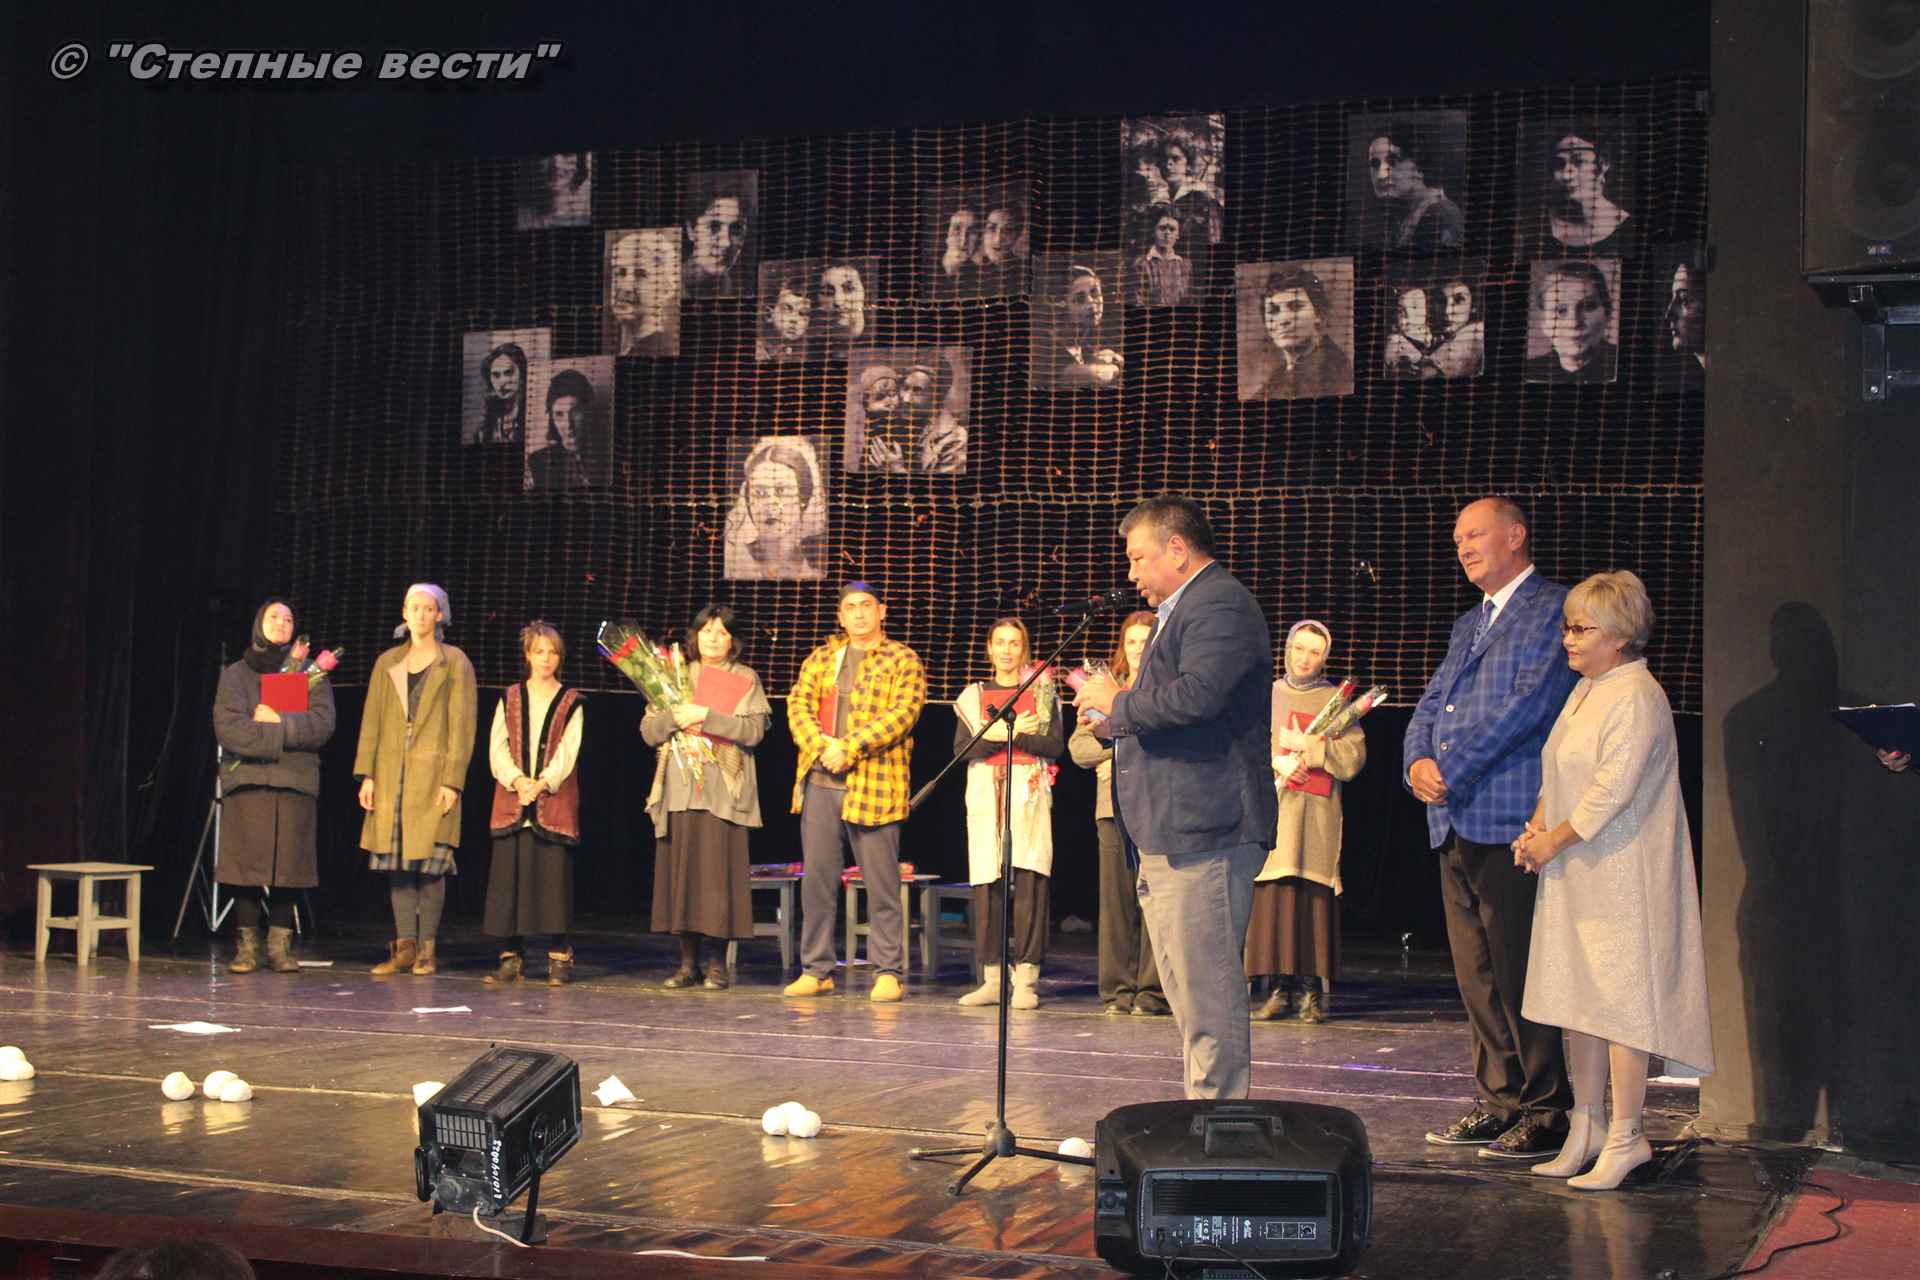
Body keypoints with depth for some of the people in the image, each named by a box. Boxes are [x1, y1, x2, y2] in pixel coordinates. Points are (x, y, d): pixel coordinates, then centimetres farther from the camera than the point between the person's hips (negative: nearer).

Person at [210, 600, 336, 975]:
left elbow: (323, 724, -1)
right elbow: (228, 726, -6)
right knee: (247, 867, -5)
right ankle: (246, 947, 1)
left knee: (287, 869, -1)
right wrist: (284, 736, -11)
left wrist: (278, 721, -11)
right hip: (247, 781, -1)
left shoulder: (310, 673, 14)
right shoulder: (236, 674, 10)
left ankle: (280, 947, 4)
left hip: (295, 783, 1)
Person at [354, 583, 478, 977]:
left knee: (429, 863, -5)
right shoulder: (387, 663, 14)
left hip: (433, 775, -4)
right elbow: (371, 721, 11)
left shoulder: (454, 663, 3)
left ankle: (427, 949, 1)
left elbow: (462, 725, -3)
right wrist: (366, 774, 2)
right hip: (391, 774, 4)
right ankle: (405, 946, 7)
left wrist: (452, 781, -11)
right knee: (398, 862, 3)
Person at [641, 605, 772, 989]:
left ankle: (717, 962, -3)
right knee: (680, 870, 0)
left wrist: (706, 716, -14)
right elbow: (648, 730, 11)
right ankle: (689, 961, 6)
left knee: (717, 872, -8)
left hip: (722, 791, -3)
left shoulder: (745, 680, 8)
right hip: (679, 789, 3)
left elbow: (754, 730, -6)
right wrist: (675, 716, -8)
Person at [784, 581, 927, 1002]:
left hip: (874, 785, -4)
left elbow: (900, 714, -10)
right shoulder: (819, 659, 17)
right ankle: (816, 970, 13)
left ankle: (888, 972, 3)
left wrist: (848, 748, -17)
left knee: (881, 883, -2)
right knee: (816, 878, 6)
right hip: (819, 782, 4)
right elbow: (798, 704, 6)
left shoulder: (903, 661, 3)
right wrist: (821, 745, -13)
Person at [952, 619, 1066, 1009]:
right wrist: (1012, 732, -10)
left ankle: (1026, 980, -9)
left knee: (1030, 883, -10)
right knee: (986, 886, -2)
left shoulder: (1041, 693, 12)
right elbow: (962, 748, 2)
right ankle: (992, 978, 3)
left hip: (1029, 798, -2)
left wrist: (1004, 733, -10)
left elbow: (1055, 745, -1)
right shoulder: (972, 696, 15)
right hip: (986, 798, 2)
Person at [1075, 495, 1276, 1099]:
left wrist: (1118, 702, -12)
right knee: (1190, 994, 14)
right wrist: (1117, 725, 13)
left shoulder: (1221, 605, -12)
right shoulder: (1182, 609, 24)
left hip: (1202, 832, -11)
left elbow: (1196, 695, -27)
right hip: (1168, 835, 12)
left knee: (1208, 991, -8)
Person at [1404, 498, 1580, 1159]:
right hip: (1458, 826, 8)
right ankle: (1501, 1100, 19)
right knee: (1477, 976, 10)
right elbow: (1432, 704, 20)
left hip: (1514, 826, -8)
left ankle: (1547, 1112, 2)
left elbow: (1532, 702, -15)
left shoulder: (1554, 609, -4)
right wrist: (1417, 762, -2)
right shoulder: (1469, 625, 24)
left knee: (1523, 976, -6)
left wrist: (1450, 768, -15)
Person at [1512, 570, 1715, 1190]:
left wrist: (1553, 842, -11)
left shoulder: (1636, 697, -16)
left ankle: (1625, 1138, 1)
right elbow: (1557, 775, 22)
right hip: (1575, 875, 9)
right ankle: (1585, 1127, 21)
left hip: (1618, 876, -9)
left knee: (1617, 1001, -6)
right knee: (1577, 1001, 12)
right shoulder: (1585, 690, 14)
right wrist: (1538, 826, 5)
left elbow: (1612, 790, -21)